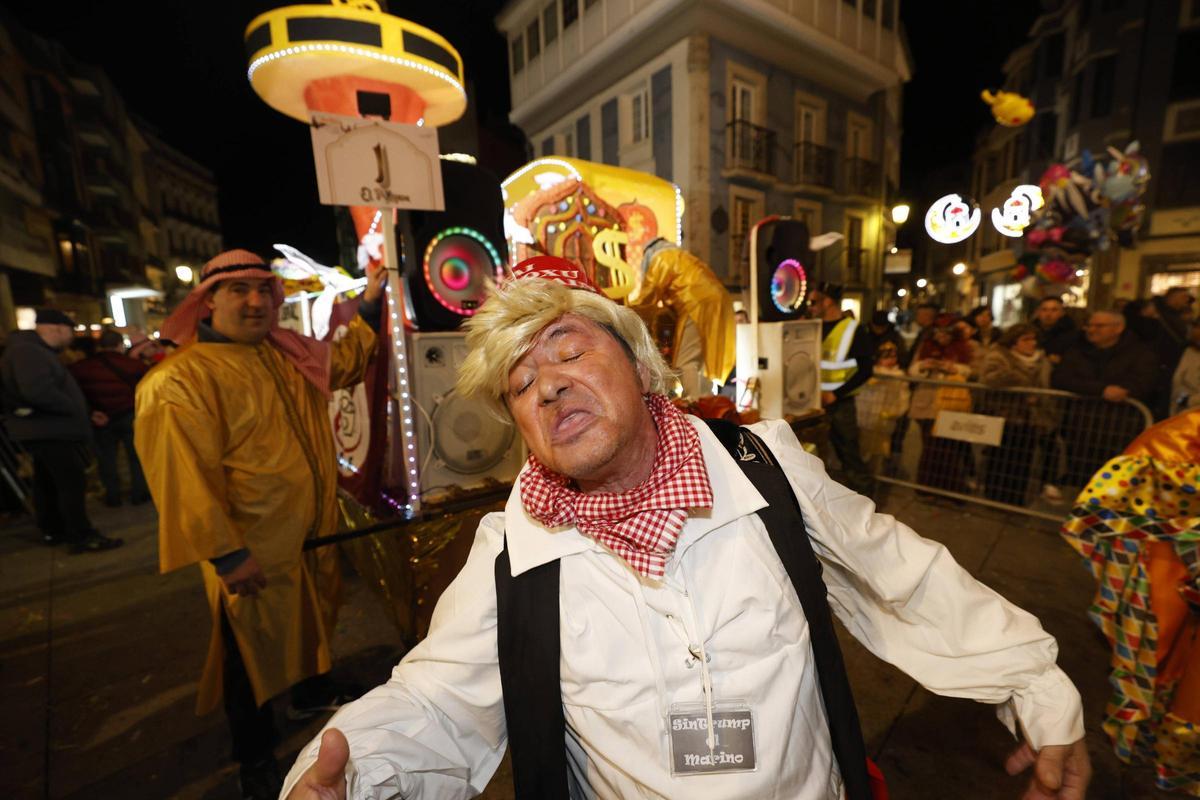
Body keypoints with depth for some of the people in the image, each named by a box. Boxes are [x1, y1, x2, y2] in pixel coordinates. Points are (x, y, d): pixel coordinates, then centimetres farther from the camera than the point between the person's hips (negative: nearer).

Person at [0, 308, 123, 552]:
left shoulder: (35, 350, 16)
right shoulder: (27, 350, -18)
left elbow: (56, 386, 17)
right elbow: (37, 391, -30)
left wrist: (85, 411, 10)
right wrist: (74, 409, -18)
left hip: (45, 429, 11)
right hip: (49, 431, -11)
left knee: (48, 483, 18)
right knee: (72, 483, -8)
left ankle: (53, 530, 29)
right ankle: (82, 537, -4)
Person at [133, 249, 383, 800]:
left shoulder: (291, 355, 4)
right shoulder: (181, 379, -19)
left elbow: (345, 362, 23)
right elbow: (184, 475, -23)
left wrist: (368, 305, 17)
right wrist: (227, 553, -22)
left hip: (313, 533, 8)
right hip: (255, 551, -7)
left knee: (315, 619, 26)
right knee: (254, 647, 13)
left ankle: (313, 694, 54)